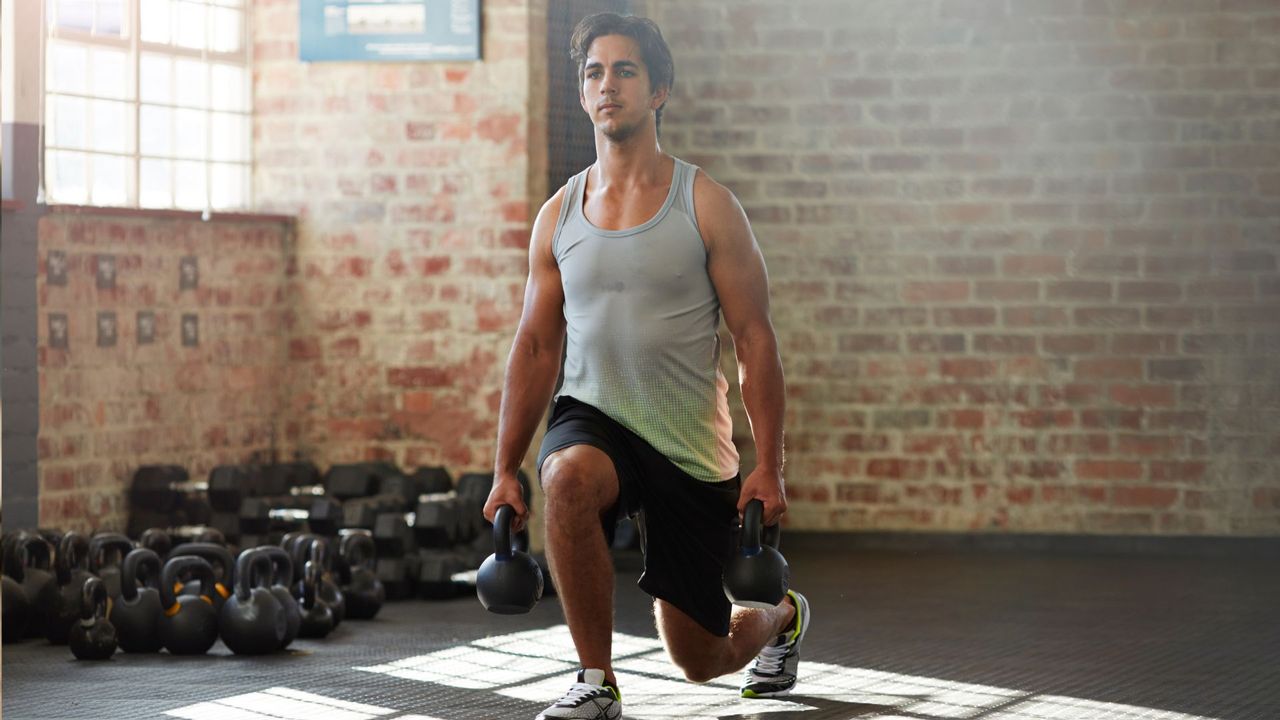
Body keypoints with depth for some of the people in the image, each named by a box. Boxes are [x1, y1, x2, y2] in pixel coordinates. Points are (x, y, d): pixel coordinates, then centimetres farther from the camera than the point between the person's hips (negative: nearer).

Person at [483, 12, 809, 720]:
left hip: (691, 448, -2)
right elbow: (535, 347, 9)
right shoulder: (558, 216, 4)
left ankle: (782, 615, 46)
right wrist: (504, 469, 4)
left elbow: (755, 341, -6)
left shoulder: (706, 205, -6)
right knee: (569, 476, -38)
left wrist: (768, 466, -12)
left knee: (700, 657, 7)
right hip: (593, 420, 2)